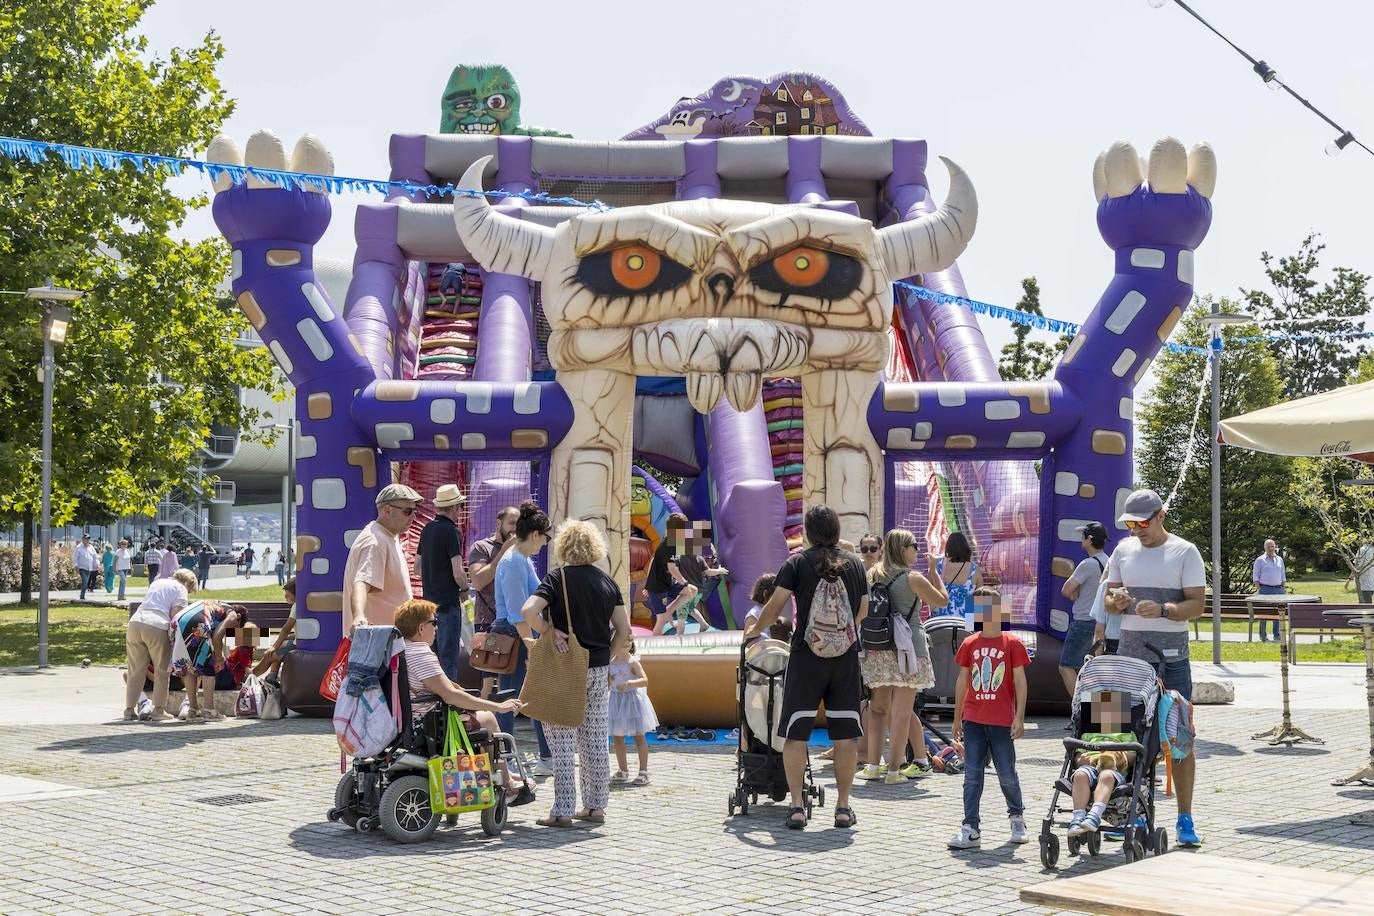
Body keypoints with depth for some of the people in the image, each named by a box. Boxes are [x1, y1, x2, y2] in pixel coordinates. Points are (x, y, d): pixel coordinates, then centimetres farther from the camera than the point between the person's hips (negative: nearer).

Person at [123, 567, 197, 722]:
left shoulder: (157, 582, 30)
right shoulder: (181, 590, 11)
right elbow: (175, 615, -2)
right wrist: (174, 640, 2)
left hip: (135, 623, 5)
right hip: (157, 627, -5)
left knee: (135, 670, 12)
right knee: (162, 671, 8)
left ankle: (129, 709, 13)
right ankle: (159, 710, 9)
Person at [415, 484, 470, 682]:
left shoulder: (427, 530, 10)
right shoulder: (452, 531, -13)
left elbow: (417, 569, 18)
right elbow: (458, 573, -17)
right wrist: (465, 589, 1)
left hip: (429, 601, 8)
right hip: (448, 604, -8)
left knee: (433, 657, 14)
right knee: (448, 659, -5)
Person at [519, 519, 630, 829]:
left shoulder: (557, 579, -8)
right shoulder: (607, 582, 5)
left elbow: (528, 611, -24)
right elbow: (623, 629, 5)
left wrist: (551, 632, -12)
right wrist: (604, 657, 12)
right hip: (599, 670, 5)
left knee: (562, 743, 1)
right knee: (595, 740, 13)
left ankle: (563, 811, 1)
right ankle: (595, 806, 19)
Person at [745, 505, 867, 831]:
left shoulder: (798, 562, -3)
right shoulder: (855, 564, 6)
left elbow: (775, 605, -5)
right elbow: (863, 611, 15)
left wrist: (755, 629, 12)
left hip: (807, 656, -3)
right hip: (846, 657, 3)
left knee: (795, 733, 3)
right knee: (845, 734, 7)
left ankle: (797, 805, -1)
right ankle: (843, 806, 9)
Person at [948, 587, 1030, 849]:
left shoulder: (1011, 643, -3)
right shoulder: (969, 644, 6)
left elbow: (1020, 681, -2)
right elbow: (962, 681, 12)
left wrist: (1019, 717, -8)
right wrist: (957, 718, 12)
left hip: (1002, 720, -3)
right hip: (973, 719, 3)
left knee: (1007, 775, 6)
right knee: (972, 776, 1)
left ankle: (1017, 817, 30)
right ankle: (971, 828, 2)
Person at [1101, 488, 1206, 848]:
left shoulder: (1185, 552, -1)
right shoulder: (1123, 550, 11)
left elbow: (1196, 605, -7)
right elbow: (1109, 596, 15)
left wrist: (1162, 609, -24)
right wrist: (1116, 601, -8)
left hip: (1171, 659, -3)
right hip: (1128, 656, 4)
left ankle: (1185, 819, 5)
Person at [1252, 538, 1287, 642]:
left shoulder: (1280, 560, 16)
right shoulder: (1260, 560, 3)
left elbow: (1283, 575, 20)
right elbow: (1255, 576, 0)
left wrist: (1284, 588, 11)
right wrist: (1258, 589, -9)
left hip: (1278, 589, 4)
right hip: (1265, 589, -4)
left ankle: (1277, 635, 8)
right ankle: (1263, 636, 1)